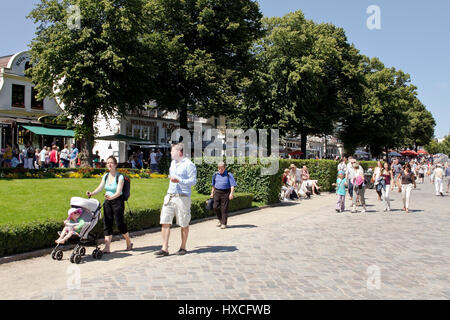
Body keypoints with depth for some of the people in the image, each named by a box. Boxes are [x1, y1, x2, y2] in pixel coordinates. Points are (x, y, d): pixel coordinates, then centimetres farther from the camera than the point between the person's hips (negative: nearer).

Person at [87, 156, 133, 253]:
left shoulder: (120, 177, -12)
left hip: (118, 201, -6)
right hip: (107, 202, 6)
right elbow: (100, 188, 3)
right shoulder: (105, 176, 7)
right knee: (107, 223, 0)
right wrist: (92, 193, -16)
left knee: (119, 223, -3)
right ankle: (107, 247, 1)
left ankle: (129, 243, 18)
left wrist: (111, 197, -40)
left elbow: (118, 192, -22)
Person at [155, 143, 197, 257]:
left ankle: (183, 247, 19)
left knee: (184, 224, 5)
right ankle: (165, 249, 1)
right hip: (169, 196, 7)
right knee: (165, 222, -2)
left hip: (182, 197, -7)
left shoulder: (189, 164, -8)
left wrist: (179, 181, -24)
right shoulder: (173, 163, 16)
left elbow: (193, 181, -14)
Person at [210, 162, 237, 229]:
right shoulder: (215, 175, 11)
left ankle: (224, 223, 7)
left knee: (224, 209, -2)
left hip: (225, 193, -4)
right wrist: (212, 193, 20)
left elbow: (232, 185, -8)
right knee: (215, 207, -5)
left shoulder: (229, 175, -2)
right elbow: (213, 185, 22)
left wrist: (231, 193, -19)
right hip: (217, 192, 4)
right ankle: (220, 219, 19)